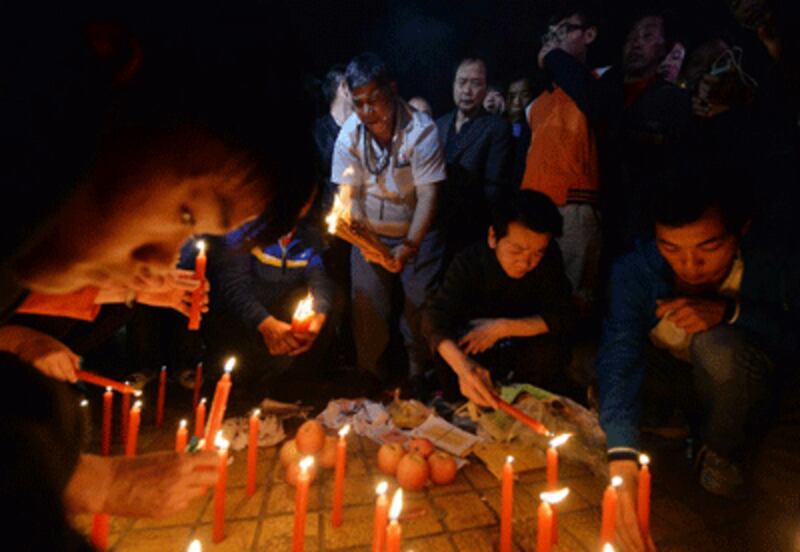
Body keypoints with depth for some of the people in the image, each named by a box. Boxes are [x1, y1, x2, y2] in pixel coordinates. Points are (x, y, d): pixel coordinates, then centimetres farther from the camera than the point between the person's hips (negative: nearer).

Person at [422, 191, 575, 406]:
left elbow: (563, 317, -20)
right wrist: (462, 365, -57)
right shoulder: (469, 261, -24)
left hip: (520, 344, 2)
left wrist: (503, 327, -33)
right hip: (474, 344, -1)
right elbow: (435, 315, -36)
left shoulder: (549, 258, -19)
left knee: (552, 353, -30)